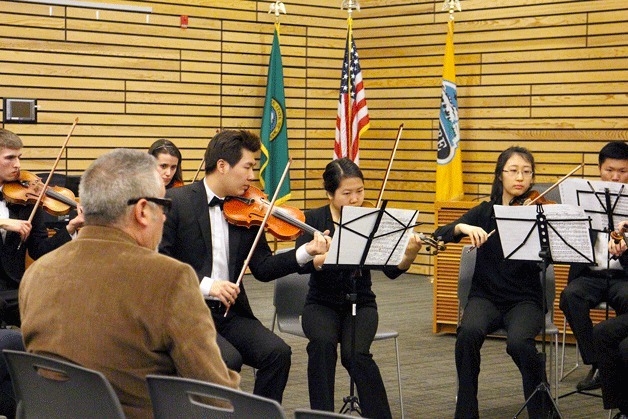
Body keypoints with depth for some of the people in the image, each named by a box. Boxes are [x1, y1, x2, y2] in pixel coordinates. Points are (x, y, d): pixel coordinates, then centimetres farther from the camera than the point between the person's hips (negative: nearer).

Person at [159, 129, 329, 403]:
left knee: (277, 352, -16)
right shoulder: (176, 202, -7)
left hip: (229, 312, 5)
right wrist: (204, 284, -23)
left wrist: (306, 252, -6)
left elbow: (262, 269, 8)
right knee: (228, 358, -29)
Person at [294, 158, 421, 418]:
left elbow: (391, 271, -12)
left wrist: (408, 256, -33)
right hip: (322, 304, 0)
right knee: (323, 342, -32)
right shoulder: (314, 220, -3)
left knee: (355, 353, -29)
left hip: (360, 304, 0)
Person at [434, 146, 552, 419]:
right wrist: (462, 227, -21)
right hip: (485, 297, 2)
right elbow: (439, 236, -1)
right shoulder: (484, 213, 8)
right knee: (469, 332, -31)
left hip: (525, 300, -1)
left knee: (519, 342, -33)